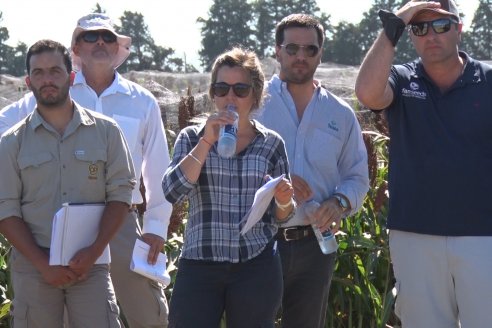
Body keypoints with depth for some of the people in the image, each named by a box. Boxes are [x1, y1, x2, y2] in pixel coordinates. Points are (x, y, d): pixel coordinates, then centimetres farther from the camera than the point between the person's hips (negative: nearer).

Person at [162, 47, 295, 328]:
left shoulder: (271, 144, 8)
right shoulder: (192, 138, 7)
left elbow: (280, 216, 13)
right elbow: (172, 191, -10)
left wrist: (284, 201, -10)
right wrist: (207, 141, -13)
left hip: (256, 266, 1)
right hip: (199, 265, -1)